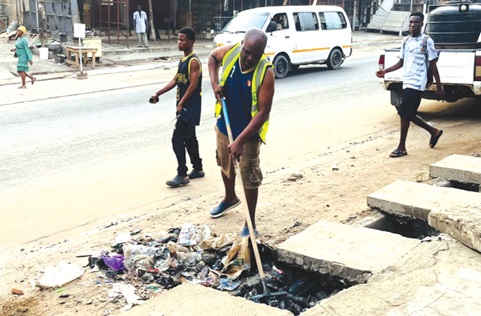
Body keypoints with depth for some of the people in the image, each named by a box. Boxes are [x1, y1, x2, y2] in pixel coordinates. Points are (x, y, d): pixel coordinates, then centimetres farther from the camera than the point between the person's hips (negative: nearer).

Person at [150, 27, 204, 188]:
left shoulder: (194, 61, -15)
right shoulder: (183, 60, 13)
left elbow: (193, 85, -20)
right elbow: (175, 80, 15)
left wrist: (181, 104, -21)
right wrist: (158, 93, 7)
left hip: (190, 107, -10)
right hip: (185, 106, 10)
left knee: (177, 139, -10)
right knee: (189, 138, 16)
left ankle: (182, 175, -4)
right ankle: (198, 169, 27)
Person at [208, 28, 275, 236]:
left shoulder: (265, 73, -28)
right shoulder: (230, 52, -15)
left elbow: (263, 112, -28)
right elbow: (212, 57, 9)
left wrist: (240, 141, -33)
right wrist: (214, 82, -9)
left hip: (249, 132, -6)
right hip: (224, 125, 6)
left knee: (250, 178, 1)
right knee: (225, 165, 26)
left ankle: (250, 223, 16)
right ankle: (230, 198, 53)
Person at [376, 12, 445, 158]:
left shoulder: (427, 41, -6)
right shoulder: (406, 41, 12)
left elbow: (433, 65, -5)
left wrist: (439, 86, -4)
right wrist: (385, 71, 5)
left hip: (416, 83, -7)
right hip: (406, 82, 7)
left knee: (404, 113, -11)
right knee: (409, 114, 12)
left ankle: (401, 147, 0)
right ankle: (434, 131, 34)